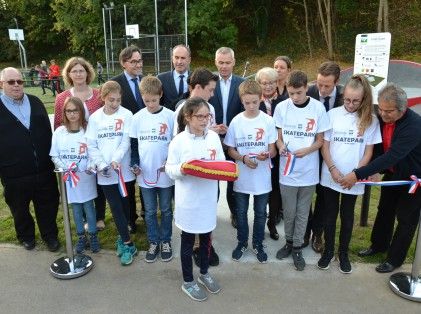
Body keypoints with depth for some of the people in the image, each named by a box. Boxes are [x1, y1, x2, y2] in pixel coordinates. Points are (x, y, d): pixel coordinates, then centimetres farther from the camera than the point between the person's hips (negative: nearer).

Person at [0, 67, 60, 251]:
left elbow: (48, 131, 9)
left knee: (48, 206, 14)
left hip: (44, 169, 2)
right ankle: (26, 236, 41)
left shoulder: (35, 102, 6)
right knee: (20, 209, 18)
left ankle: (50, 235, 34)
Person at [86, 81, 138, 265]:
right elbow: (91, 145, 1)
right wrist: (101, 165, -12)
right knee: (115, 207, 3)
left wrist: (116, 160, -23)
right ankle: (128, 244, 12)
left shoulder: (126, 115, -2)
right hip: (105, 172, 1)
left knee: (124, 204, 12)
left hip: (124, 169, -1)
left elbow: (126, 141, -9)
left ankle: (122, 239, 31)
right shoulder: (95, 118, 3)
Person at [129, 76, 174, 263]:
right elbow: (134, 144, 6)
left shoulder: (170, 116, -6)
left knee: (166, 210, 13)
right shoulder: (138, 118, 0)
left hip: (165, 173, -2)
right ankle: (153, 242, 29)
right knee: (150, 211, 13)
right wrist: (135, 163, -7)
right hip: (145, 173, 2)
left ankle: (165, 241, 30)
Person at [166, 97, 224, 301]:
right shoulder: (179, 141, -12)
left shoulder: (214, 137, 0)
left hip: (208, 197, 4)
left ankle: (204, 274, 41)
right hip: (188, 199, -4)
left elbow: (222, 163, 5)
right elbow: (170, 170, -8)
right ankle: (188, 282, 29)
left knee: (206, 236, 19)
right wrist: (182, 169, -28)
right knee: (188, 239, 11)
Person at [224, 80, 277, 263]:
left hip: (262, 178, 0)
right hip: (242, 177, 1)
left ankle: (258, 244, 35)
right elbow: (230, 150, 0)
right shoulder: (236, 122, -6)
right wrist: (244, 159, -19)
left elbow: (273, 150, -3)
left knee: (260, 213, 14)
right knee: (241, 212, 15)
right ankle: (242, 243, 36)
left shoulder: (268, 121, -7)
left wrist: (266, 155, -26)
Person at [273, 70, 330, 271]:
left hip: (309, 171, 0)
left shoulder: (318, 108, -7)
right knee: (289, 211, 13)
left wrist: (307, 150, -19)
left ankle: (297, 248, 29)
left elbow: (320, 140, 0)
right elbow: (278, 137, 4)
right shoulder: (281, 107, -5)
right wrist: (281, 147, -18)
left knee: (302, 213, 12)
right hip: (287, 170, 0)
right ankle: (289, 242, 36)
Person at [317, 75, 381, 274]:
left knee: (347, 215, 15)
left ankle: (343, 253, 31)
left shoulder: (370, 120, -4)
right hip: (330, 176, 0)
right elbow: (324, 145, -3)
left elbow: (368, 151, -1)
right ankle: (328, 250, 30)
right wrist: (333, 169, -13)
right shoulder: (332, 114, -6)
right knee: (330, 215, 13)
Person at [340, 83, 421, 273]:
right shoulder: (382, 118, -14)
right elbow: (379, 146, -1)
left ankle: (395, 259, 25)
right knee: (384, 210, 19)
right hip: (391, 173, 6)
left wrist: (358, 174, -42)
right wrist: (373, 169, -17)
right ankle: (378, 245, 39)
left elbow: (391, 156, -39)